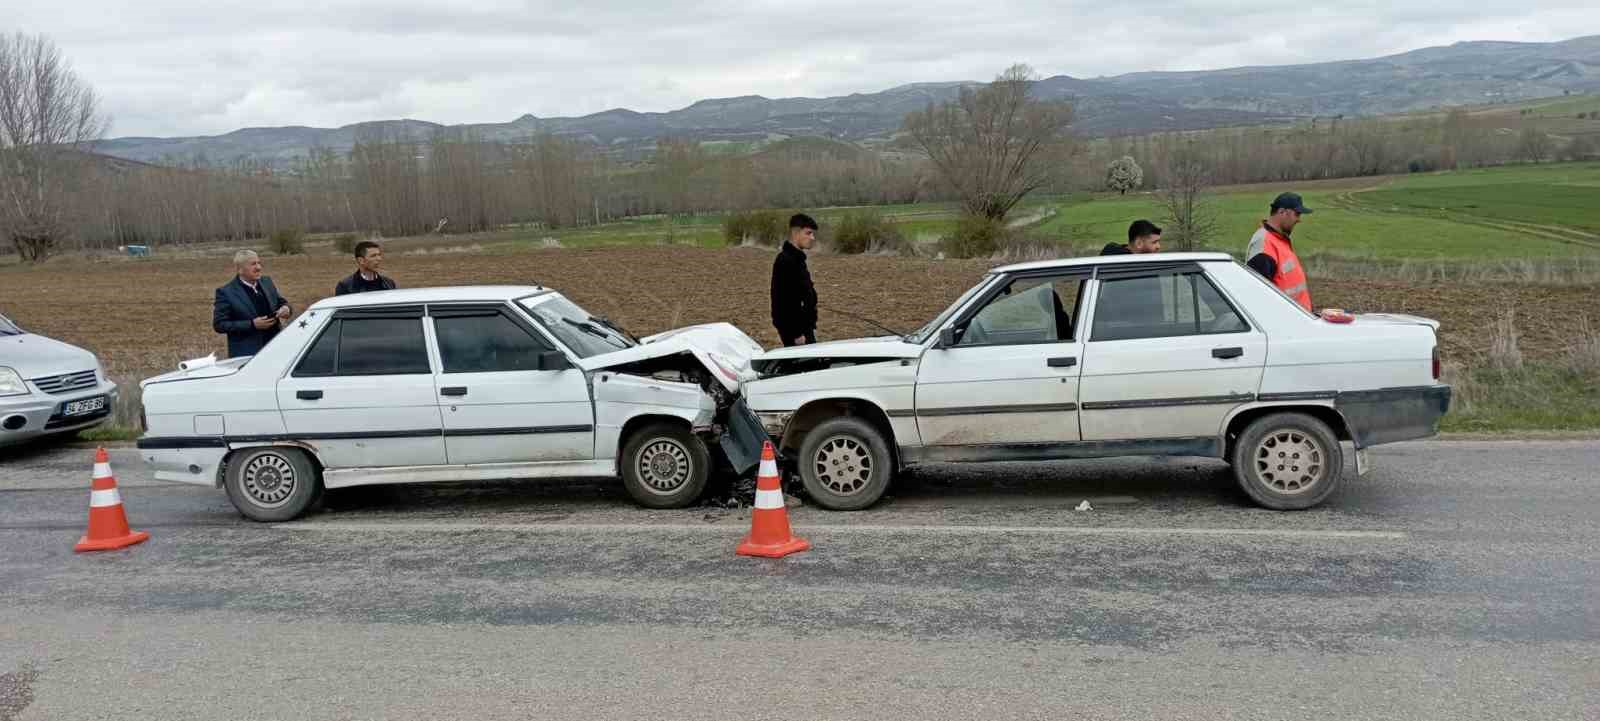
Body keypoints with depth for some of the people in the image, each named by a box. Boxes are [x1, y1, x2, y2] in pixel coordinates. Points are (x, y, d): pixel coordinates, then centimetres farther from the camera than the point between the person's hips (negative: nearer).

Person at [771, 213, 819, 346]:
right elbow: (787, 301, -23)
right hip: (794, 328, -10)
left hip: (803, 324, 10)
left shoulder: (798, 258, 14)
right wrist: (796, 333, -23)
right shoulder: (785, 261, -18)